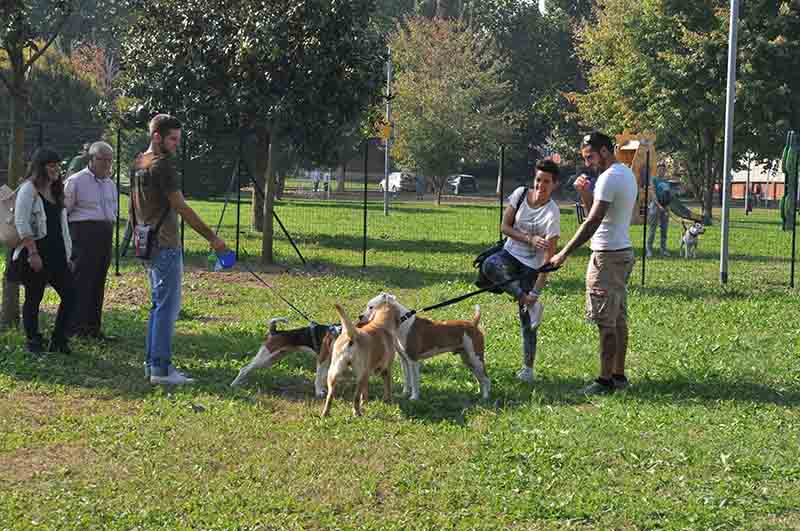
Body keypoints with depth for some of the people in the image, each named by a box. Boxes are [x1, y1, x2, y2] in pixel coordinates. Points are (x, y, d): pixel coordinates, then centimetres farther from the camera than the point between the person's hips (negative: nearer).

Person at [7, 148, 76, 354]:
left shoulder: (56, 191, 18)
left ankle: (58, 340, 10)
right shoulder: (29, 189, -7)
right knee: (33, 298, 2)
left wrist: (67, 255, 16)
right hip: (35, 253, -8)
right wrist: (33, 253, -18)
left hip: (56, 253, 8)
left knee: (69, 295, 1)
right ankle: (33, 342, 12)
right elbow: (21, 223, -14)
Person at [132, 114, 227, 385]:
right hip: (165, 246, -10)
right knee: (167, 306, -8)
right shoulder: (161, 165, -15)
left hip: (148, 244, 10)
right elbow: (181, 208, -17)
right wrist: (212, 237, -14)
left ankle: (154, 363, 18)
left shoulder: (138, 163, 14)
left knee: (158, 304, 15)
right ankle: (161, 368, -9)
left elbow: (133, 207, 20)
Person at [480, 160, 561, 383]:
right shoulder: (520, 194, -6)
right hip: (511, 254, 4)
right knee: (489, 266, -32)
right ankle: (530, 304, -24)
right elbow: (505, 226, -2)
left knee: (526, 317, -3)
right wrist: (530, 239, -19)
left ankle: (528, 368, 9)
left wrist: (536, 291, -25)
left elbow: (549, 256, -21)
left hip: (531, 266, -4)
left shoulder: (552, 214, -19)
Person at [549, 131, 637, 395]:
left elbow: (593, 221, -24)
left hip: (607, 256, -10)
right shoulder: (627, 173, 14)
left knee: (606, 323, -6)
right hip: (624, 252, 10)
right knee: (619, 320, 14)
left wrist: (565, 253, -24)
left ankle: (606, 380, -3)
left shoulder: (609, 178, -17)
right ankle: (619, 375, 20)